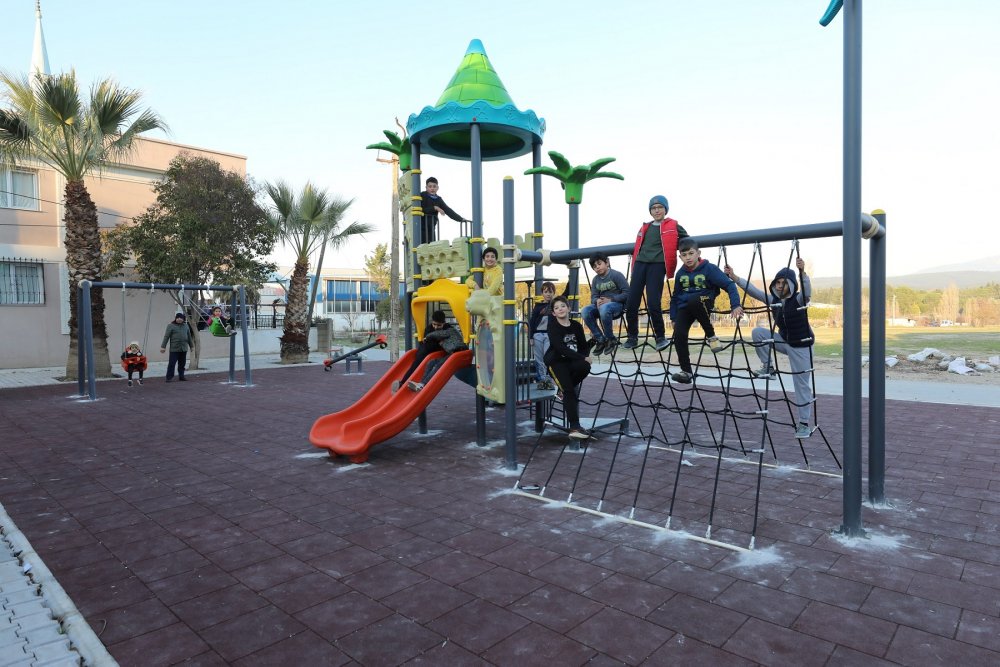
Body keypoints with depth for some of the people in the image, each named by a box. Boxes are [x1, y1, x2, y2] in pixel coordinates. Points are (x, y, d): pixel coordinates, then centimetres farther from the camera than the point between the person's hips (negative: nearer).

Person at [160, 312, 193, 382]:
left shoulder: (186, 326, 13)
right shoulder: (171, 326, -2)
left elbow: (189, 336, 20)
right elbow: (166, 337, -6)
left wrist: (191, 346, 22)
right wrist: (163, 346, -11)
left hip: (184, 349, 5)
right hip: (174, 349, -5)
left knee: (182, 364, 10)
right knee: (171, 363, -5)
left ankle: (181, 376, 20)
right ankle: (169, 377, 0)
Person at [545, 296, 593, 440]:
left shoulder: (576, 325, 4)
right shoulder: (553, 326, -9)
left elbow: (584, 346, 6)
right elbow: (560, 347, -20)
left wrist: (584, 358, -17)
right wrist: (582, 357, -24)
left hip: (572, 360, 4)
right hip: (556, 361, -4)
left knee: (585, 367, -29)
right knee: (569, 391, -21)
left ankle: (565, 389, -1)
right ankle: (574, 427, -21)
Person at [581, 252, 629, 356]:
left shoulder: (616, 275, -7)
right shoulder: (595, 280, 12)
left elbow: (626, 293, -12)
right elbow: (593, 297, 6)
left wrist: (610, 300, -20)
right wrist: (597, 301, -18)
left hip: (617, 304, -6)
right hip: (601, 304, 6)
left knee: (604, 308, -40)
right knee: (586, 310, -24)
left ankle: (611, 339, -19)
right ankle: (600, 339, -11)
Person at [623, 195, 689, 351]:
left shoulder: (673, 226, 7)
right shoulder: (645, 227, 20)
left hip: (657, 266, -4)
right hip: (640, 264, 4)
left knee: (653, 304, -13)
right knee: (631, 304, -2)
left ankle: (660, 337, 6)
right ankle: (632, 337, 12)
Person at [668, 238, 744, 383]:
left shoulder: (709, 268, -9)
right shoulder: (680, 273, 4)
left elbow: (729, 285, -12)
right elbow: (675, 296, 14)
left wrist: (735, 305, -24)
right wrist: (673, 318, 11)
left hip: (703, 303, -4)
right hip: (684, 308, 4)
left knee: (693, 300, -39)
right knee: (678, 335, -19)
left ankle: (711, 336, -19)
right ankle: (686, 371, -6)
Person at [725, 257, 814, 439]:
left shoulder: (799, 299, -19)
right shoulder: (773, 299, -4)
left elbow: (807, 289, -40)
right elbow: (753, 290, -10)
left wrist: (802, 272, -60)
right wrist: (734, 277, -21)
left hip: (801, 345, -5)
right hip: (784, 341, 5)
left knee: (802, 385, -2)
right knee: (757, 332, -17)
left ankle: (804, 423, 11)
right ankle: (767, 368, -4)